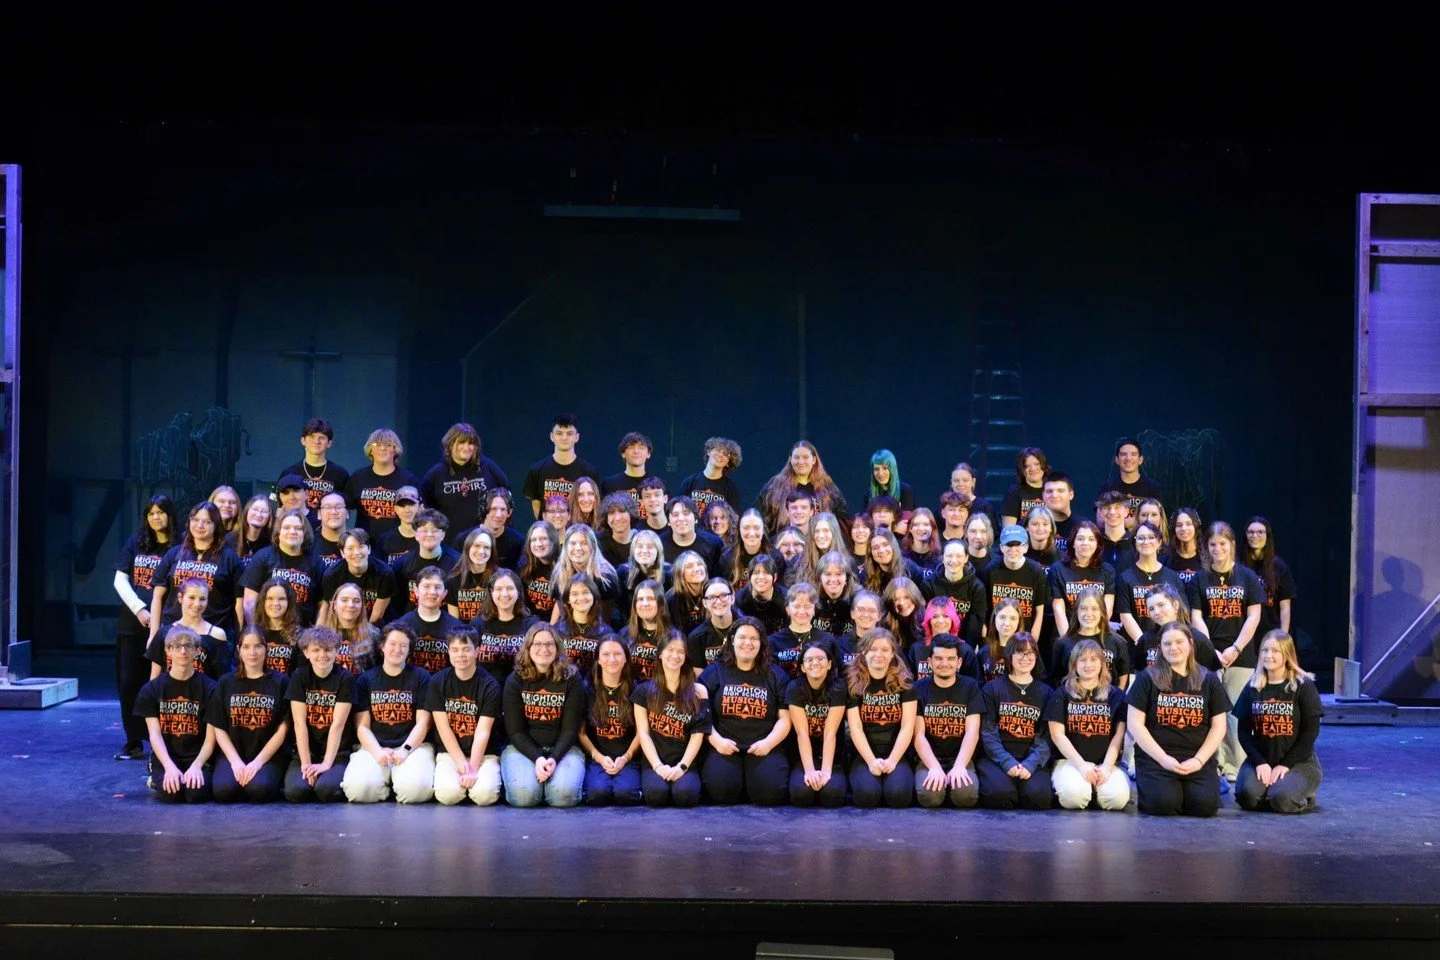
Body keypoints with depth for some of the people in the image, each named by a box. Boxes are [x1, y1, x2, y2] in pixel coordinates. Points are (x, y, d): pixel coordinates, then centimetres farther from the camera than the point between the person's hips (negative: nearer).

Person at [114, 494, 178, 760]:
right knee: (129, 683, 5)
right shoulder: (135, 543, 10)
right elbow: (120, 580, 6)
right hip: (131, 624, 4)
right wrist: (140, 610, -7)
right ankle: (134, 743, 13)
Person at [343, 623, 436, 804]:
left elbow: (423, 722, 2)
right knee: (357, 788, -29)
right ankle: (385, 790, 4)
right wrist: (377, 751, -13)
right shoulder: (366, 679, 12)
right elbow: (362, 726, 6)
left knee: (415, 788, -32)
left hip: (413, 745, -1)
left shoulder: (421, 677, 8)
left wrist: (405, 750, -13)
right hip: (374, 747, 1)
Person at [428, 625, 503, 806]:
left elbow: (483, 732, -11)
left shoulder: (490, 686, -5)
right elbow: (443, 728, -5)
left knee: (485, 794, -28)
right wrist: (462, 763, -15)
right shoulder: (437, 682, 0)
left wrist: (472, 768, -21)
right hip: (449, 753, 1)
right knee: (448, 793, -28)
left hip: (483, 754, -1)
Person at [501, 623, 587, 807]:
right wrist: (537, 758, -19)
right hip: (522, 748, 0)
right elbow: (515, 730, -4)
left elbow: (570, 729, -4)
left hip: (562, 748, 0)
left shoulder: (572, 680, -1)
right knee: (524, 794, -30)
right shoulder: (515, 681, 0)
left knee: (564, 795, -29)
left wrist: (554, 758, -21)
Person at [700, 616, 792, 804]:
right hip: (725, 747, -1)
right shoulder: (715, 672, 10)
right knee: (720, 788, -29)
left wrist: (768, 743, -10)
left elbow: (785, 718, 7)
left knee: (770, 791, -26)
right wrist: (716, 740, -10)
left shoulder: (776, 675, 12)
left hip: (764, 748, 1)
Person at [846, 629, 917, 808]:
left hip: (897, 754, 0)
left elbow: (907, 727, -2)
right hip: (864, 755, 0)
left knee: (899, 794, -29)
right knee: (867, 794, -31)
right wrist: (872, 761, -17)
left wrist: (892, 760, -14)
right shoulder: (853, 683, 1)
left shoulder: (905, 682, 3)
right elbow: (855, 728, -4)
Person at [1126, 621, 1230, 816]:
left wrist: (1199, 760, -7)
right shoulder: (1147, 678, 2)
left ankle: (1184, 790, 12)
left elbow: (1218, 727, 8)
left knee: (1205, 805, -22)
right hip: (1155, 757, -2)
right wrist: (1163, 758, -11)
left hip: (1198, 759, 2)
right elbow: (1134, 723, -2)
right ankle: (1143, 793, 9)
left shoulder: (1209, 681, 9)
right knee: (1164, 804, -26)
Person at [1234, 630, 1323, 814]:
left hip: (1299, 761, -2)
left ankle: (1305, 797, 6)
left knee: (1282, 800, -29)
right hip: (1260, 759, 2)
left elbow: (1311, 731, -7)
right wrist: (1260, 763, -12)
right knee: (1247, 795, -27)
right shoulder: (1252, 688, 6)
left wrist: (1285, 764, -13)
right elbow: (1244, 732, 3)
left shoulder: (1304, 686, -4)